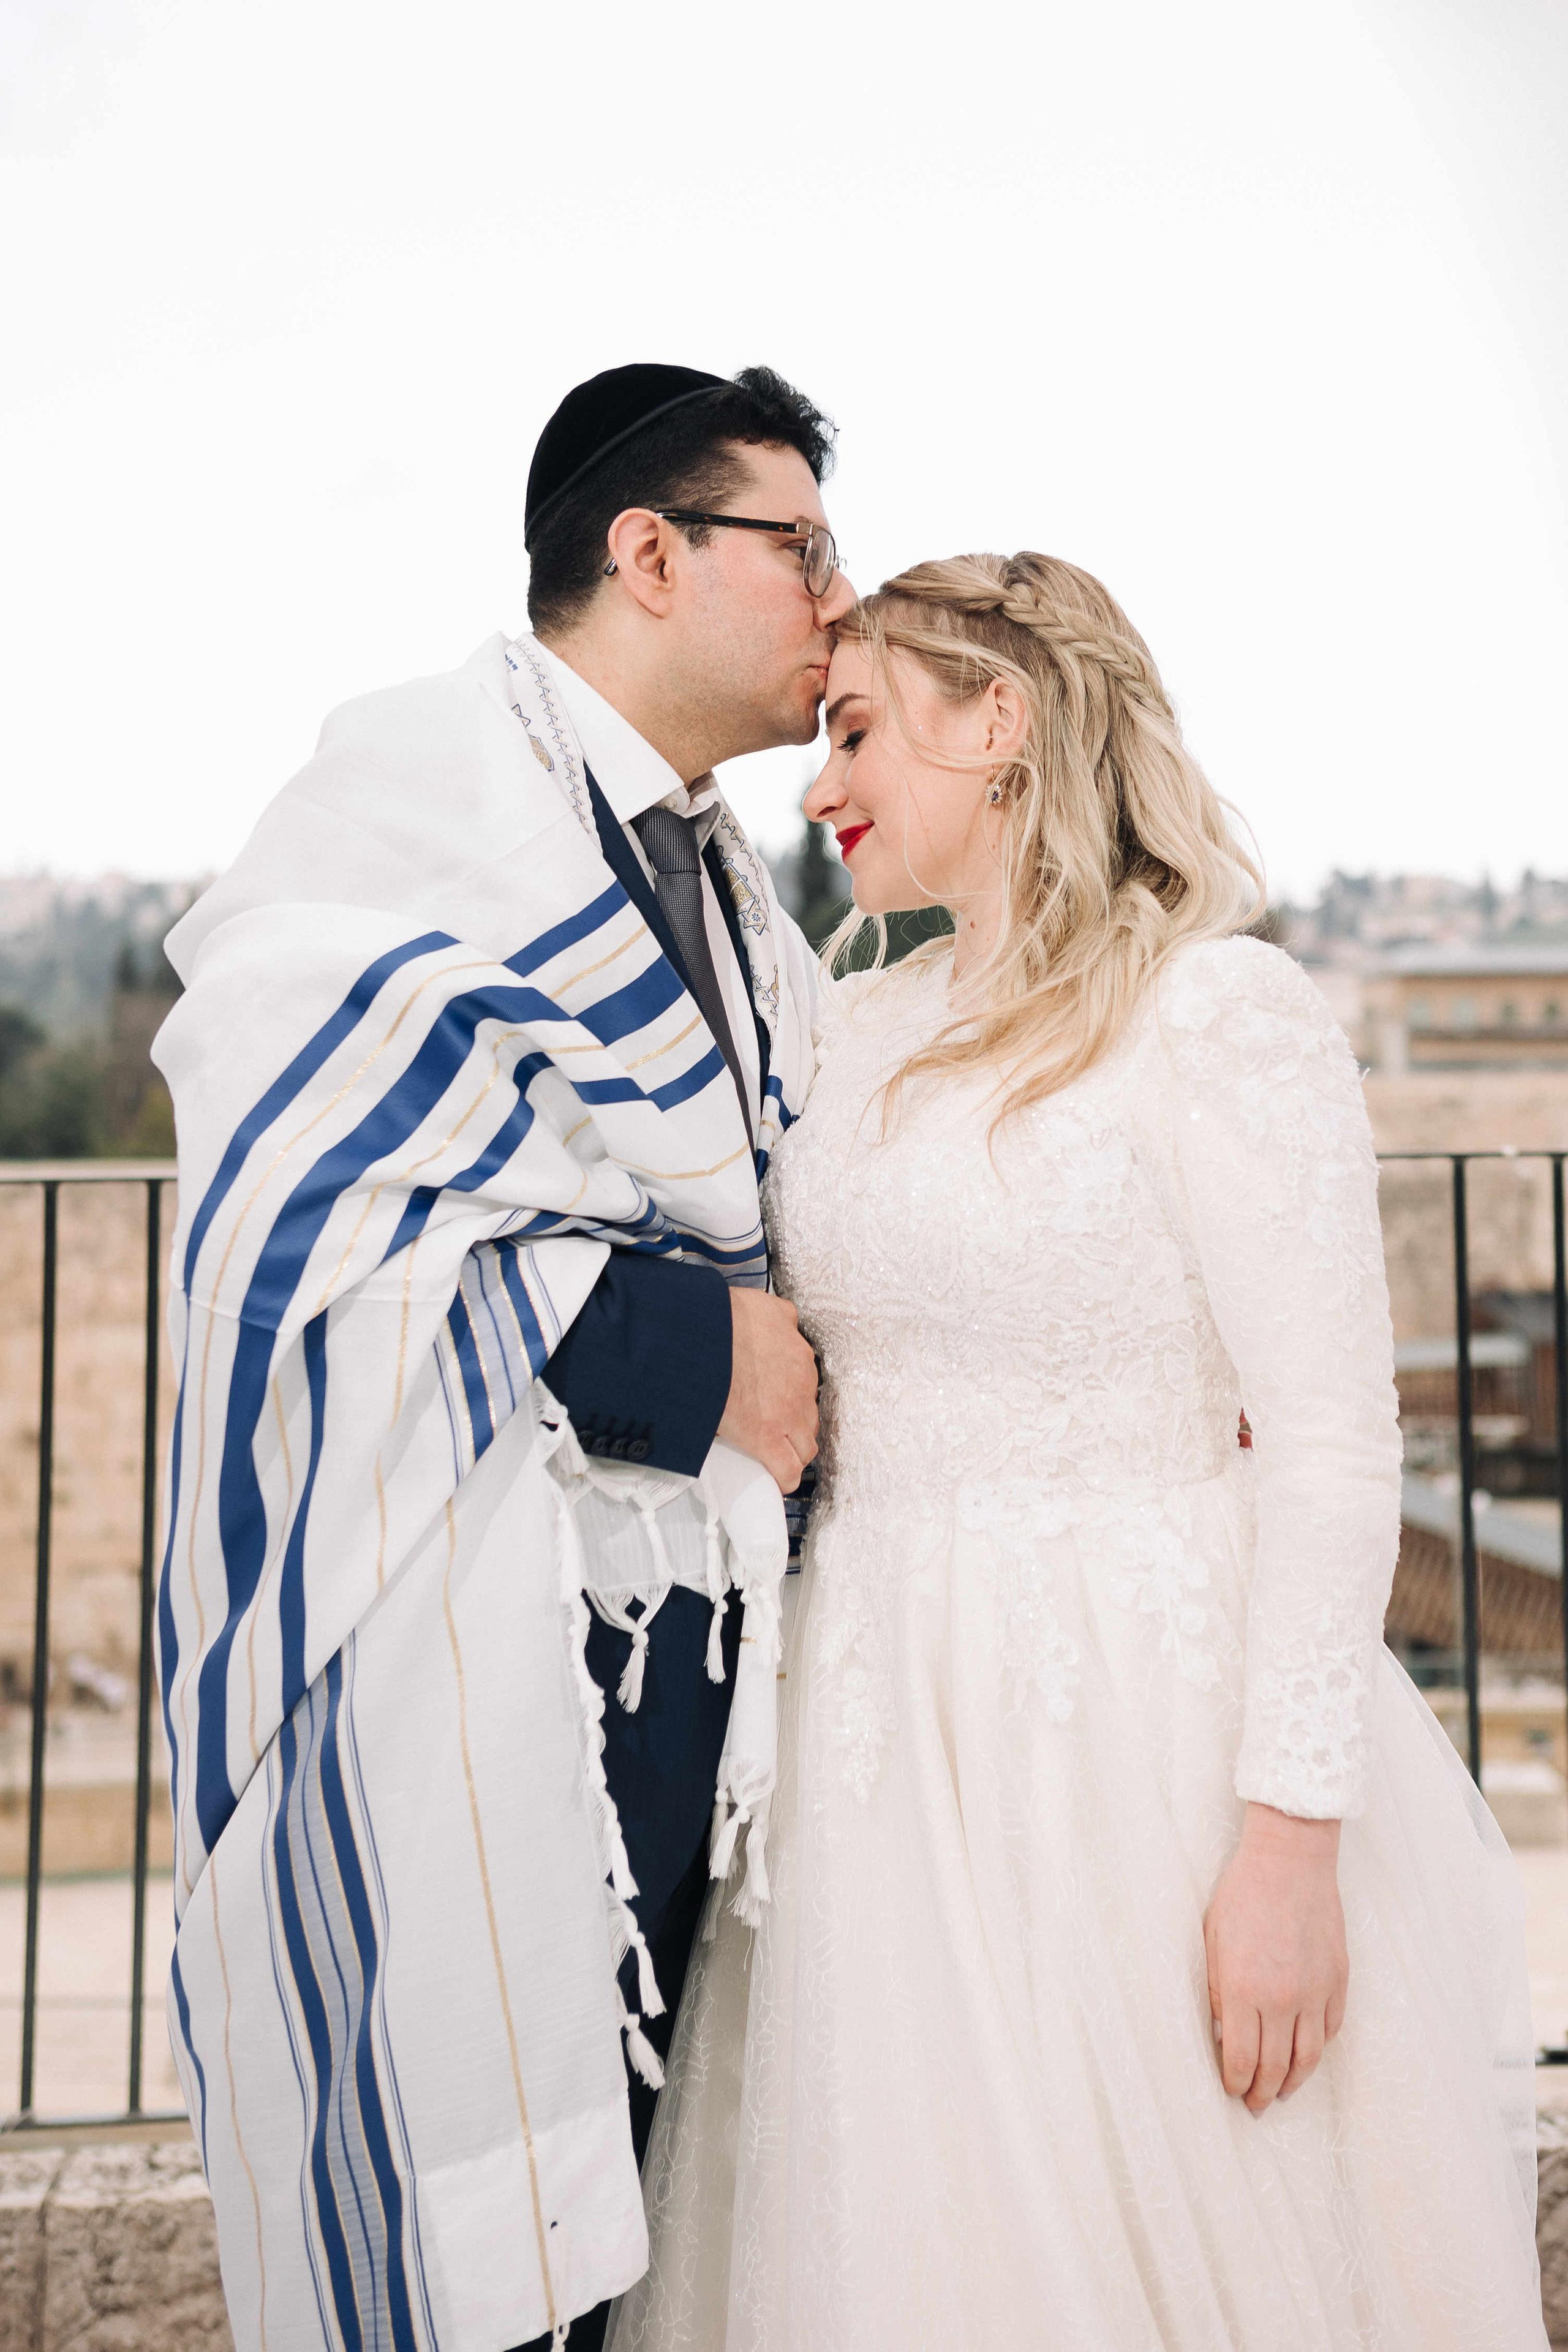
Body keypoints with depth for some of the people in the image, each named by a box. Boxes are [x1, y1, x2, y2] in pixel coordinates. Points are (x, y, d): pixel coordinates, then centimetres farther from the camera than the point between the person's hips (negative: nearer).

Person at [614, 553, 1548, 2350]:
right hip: (883, 1727, 6)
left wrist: (1293, 1835, -17)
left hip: (1140, 1726, -6)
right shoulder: (854, 1035, 11)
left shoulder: (1217, 1010, -10)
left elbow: (1331, 1441, -14)